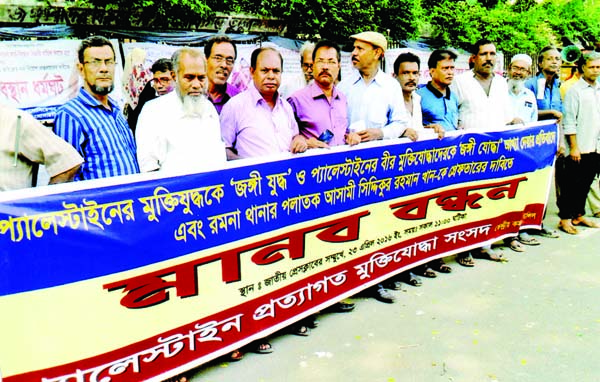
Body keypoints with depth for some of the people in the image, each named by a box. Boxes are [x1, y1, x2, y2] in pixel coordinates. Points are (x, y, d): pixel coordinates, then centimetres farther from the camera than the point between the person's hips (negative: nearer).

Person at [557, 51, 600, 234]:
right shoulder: (575, 91, -7)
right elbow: (569, 122, -11)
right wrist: (574, 147, -14)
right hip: (579, 149, -6)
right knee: (572, 185, 0)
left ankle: (579, 215, 24)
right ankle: (565, 218, 8)